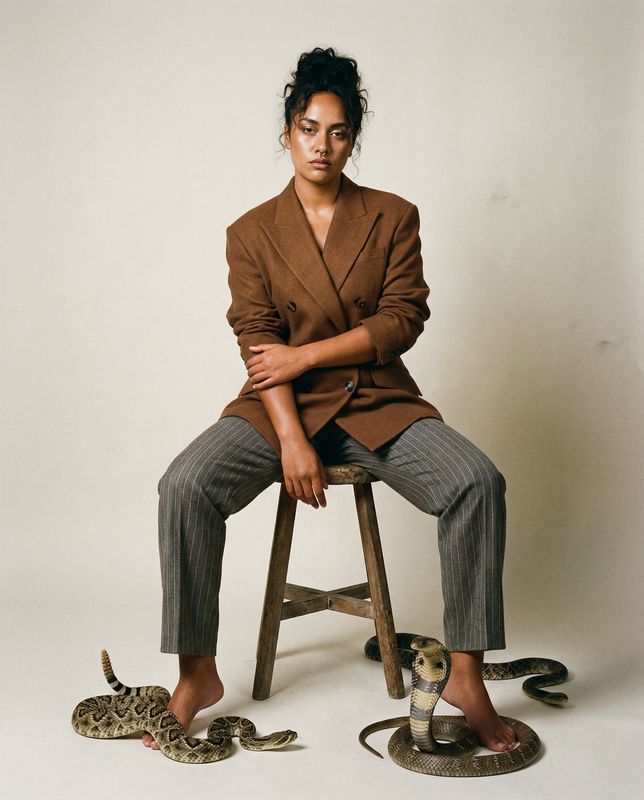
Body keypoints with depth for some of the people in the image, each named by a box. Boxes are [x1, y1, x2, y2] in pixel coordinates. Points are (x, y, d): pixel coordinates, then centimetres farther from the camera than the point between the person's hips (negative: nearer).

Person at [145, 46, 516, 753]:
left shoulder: (393, 217, 6)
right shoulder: (251, 233, 5)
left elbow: (404, 319, -3)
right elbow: (258, 343, -5)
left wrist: (306, 354, -12)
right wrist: (292, 440, -18)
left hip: (378, 402, 0)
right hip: (281, 405, 0)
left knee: (478, 482, -26)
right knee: (184, 486, -26)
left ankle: (466, 677, -15)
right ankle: (197, 674, -11)